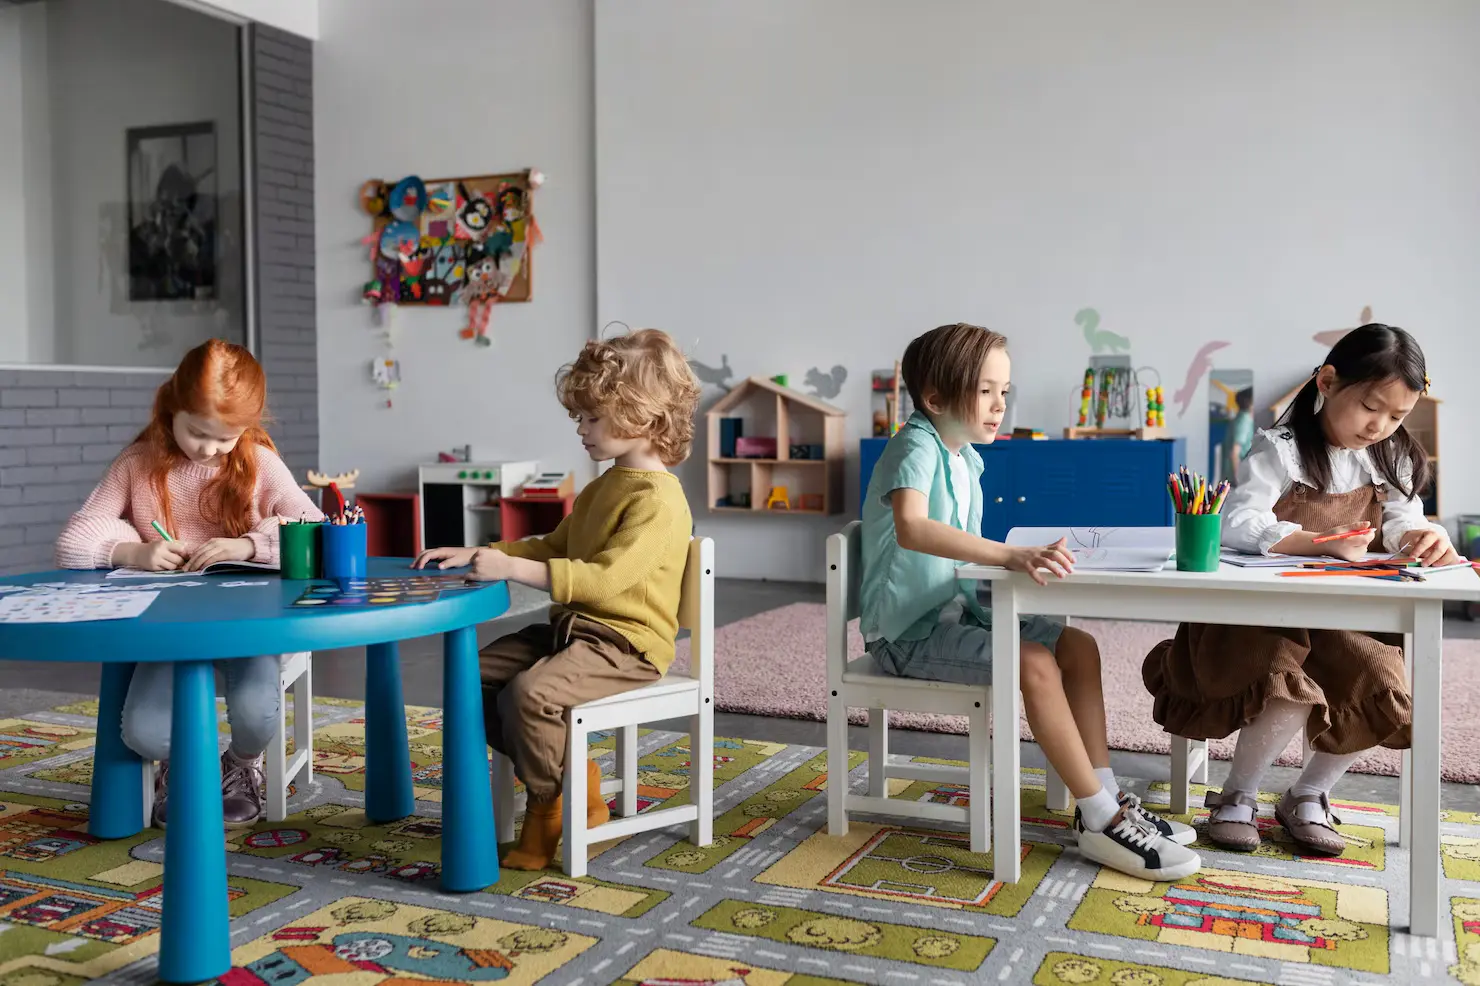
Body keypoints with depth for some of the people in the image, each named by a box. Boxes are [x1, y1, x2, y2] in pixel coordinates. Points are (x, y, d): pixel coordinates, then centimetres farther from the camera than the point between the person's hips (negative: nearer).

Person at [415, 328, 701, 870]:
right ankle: (570, 775, 7)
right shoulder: (602, 486, 15)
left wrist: (513, 568, -31)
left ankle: (551, 810, -4)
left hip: (624, 643, -10)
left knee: (530, 693, -30)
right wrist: (474, 554, 13)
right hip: (571, 627, 10)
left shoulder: (658, 500, -18)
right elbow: (554, 547, 25)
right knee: (477, 673, 0)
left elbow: (604, 578, -28)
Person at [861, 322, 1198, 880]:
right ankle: (1102, 822, -16)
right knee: (1034, 662, -26)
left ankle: (1104, 798, 3)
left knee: (1078, 647, 0)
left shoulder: (966, 457, 11)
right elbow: (911, 528, -39)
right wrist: (1009, 554, -46)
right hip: (908, 629, -9)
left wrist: (1022, 556, 9)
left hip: (955, 611, 9)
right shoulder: (917, 447, -18)